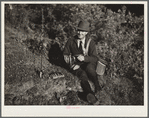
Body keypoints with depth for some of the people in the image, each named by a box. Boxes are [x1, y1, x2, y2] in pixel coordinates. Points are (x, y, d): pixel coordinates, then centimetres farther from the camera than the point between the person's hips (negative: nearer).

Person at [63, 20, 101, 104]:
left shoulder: (91, 42, -1)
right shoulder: (71, 42, 3)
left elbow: (95, 58, -5)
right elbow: (65, 54, 12)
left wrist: (84, 58, -24)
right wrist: (72, 64, -4)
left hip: (88, 63, 0)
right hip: (76, 66, 0)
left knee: (89, 68, -39)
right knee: (83, 75, -34)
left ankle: (97, 87, -22)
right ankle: (90, 94, -59)